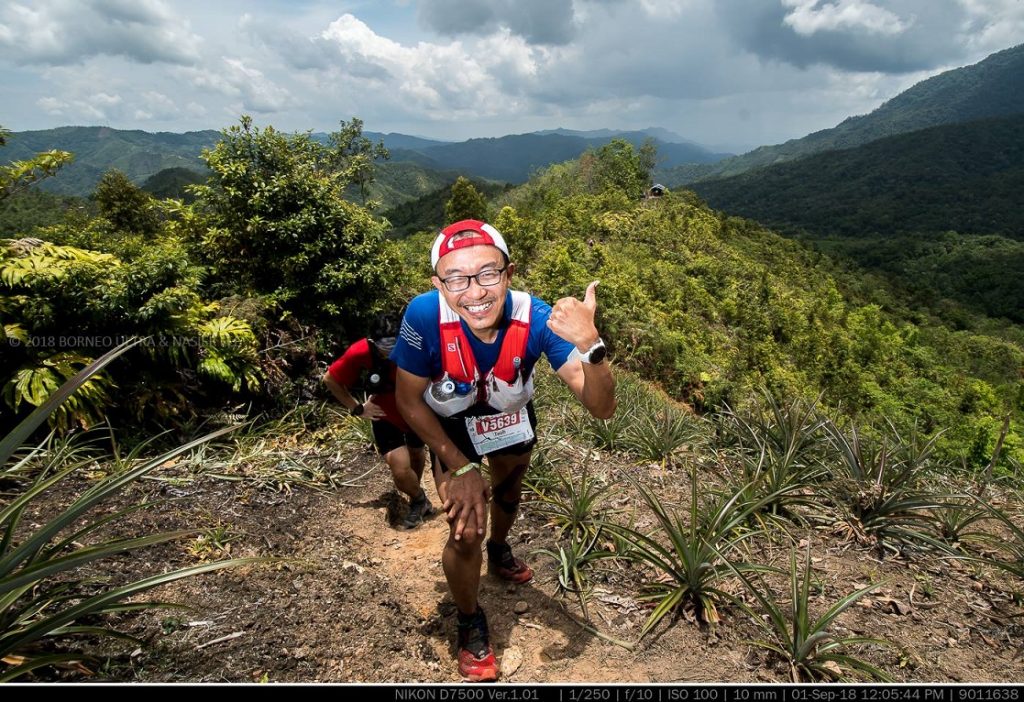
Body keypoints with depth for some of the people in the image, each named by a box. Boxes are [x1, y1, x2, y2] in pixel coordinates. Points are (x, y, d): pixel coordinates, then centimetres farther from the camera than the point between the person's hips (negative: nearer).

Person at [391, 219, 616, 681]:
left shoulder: (535, 318, -38)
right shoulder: (425, 316, -39)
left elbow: (601, 408, -38)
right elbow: (409, 402, -23)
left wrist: (589, 345, -57)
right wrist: (461, 468, -23)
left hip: (511, 417, 2)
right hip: (449, 427, -2)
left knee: (508, 493, 27)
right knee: (466, 532, -8)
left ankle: (499, 550, 63)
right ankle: (470, 625, 24)